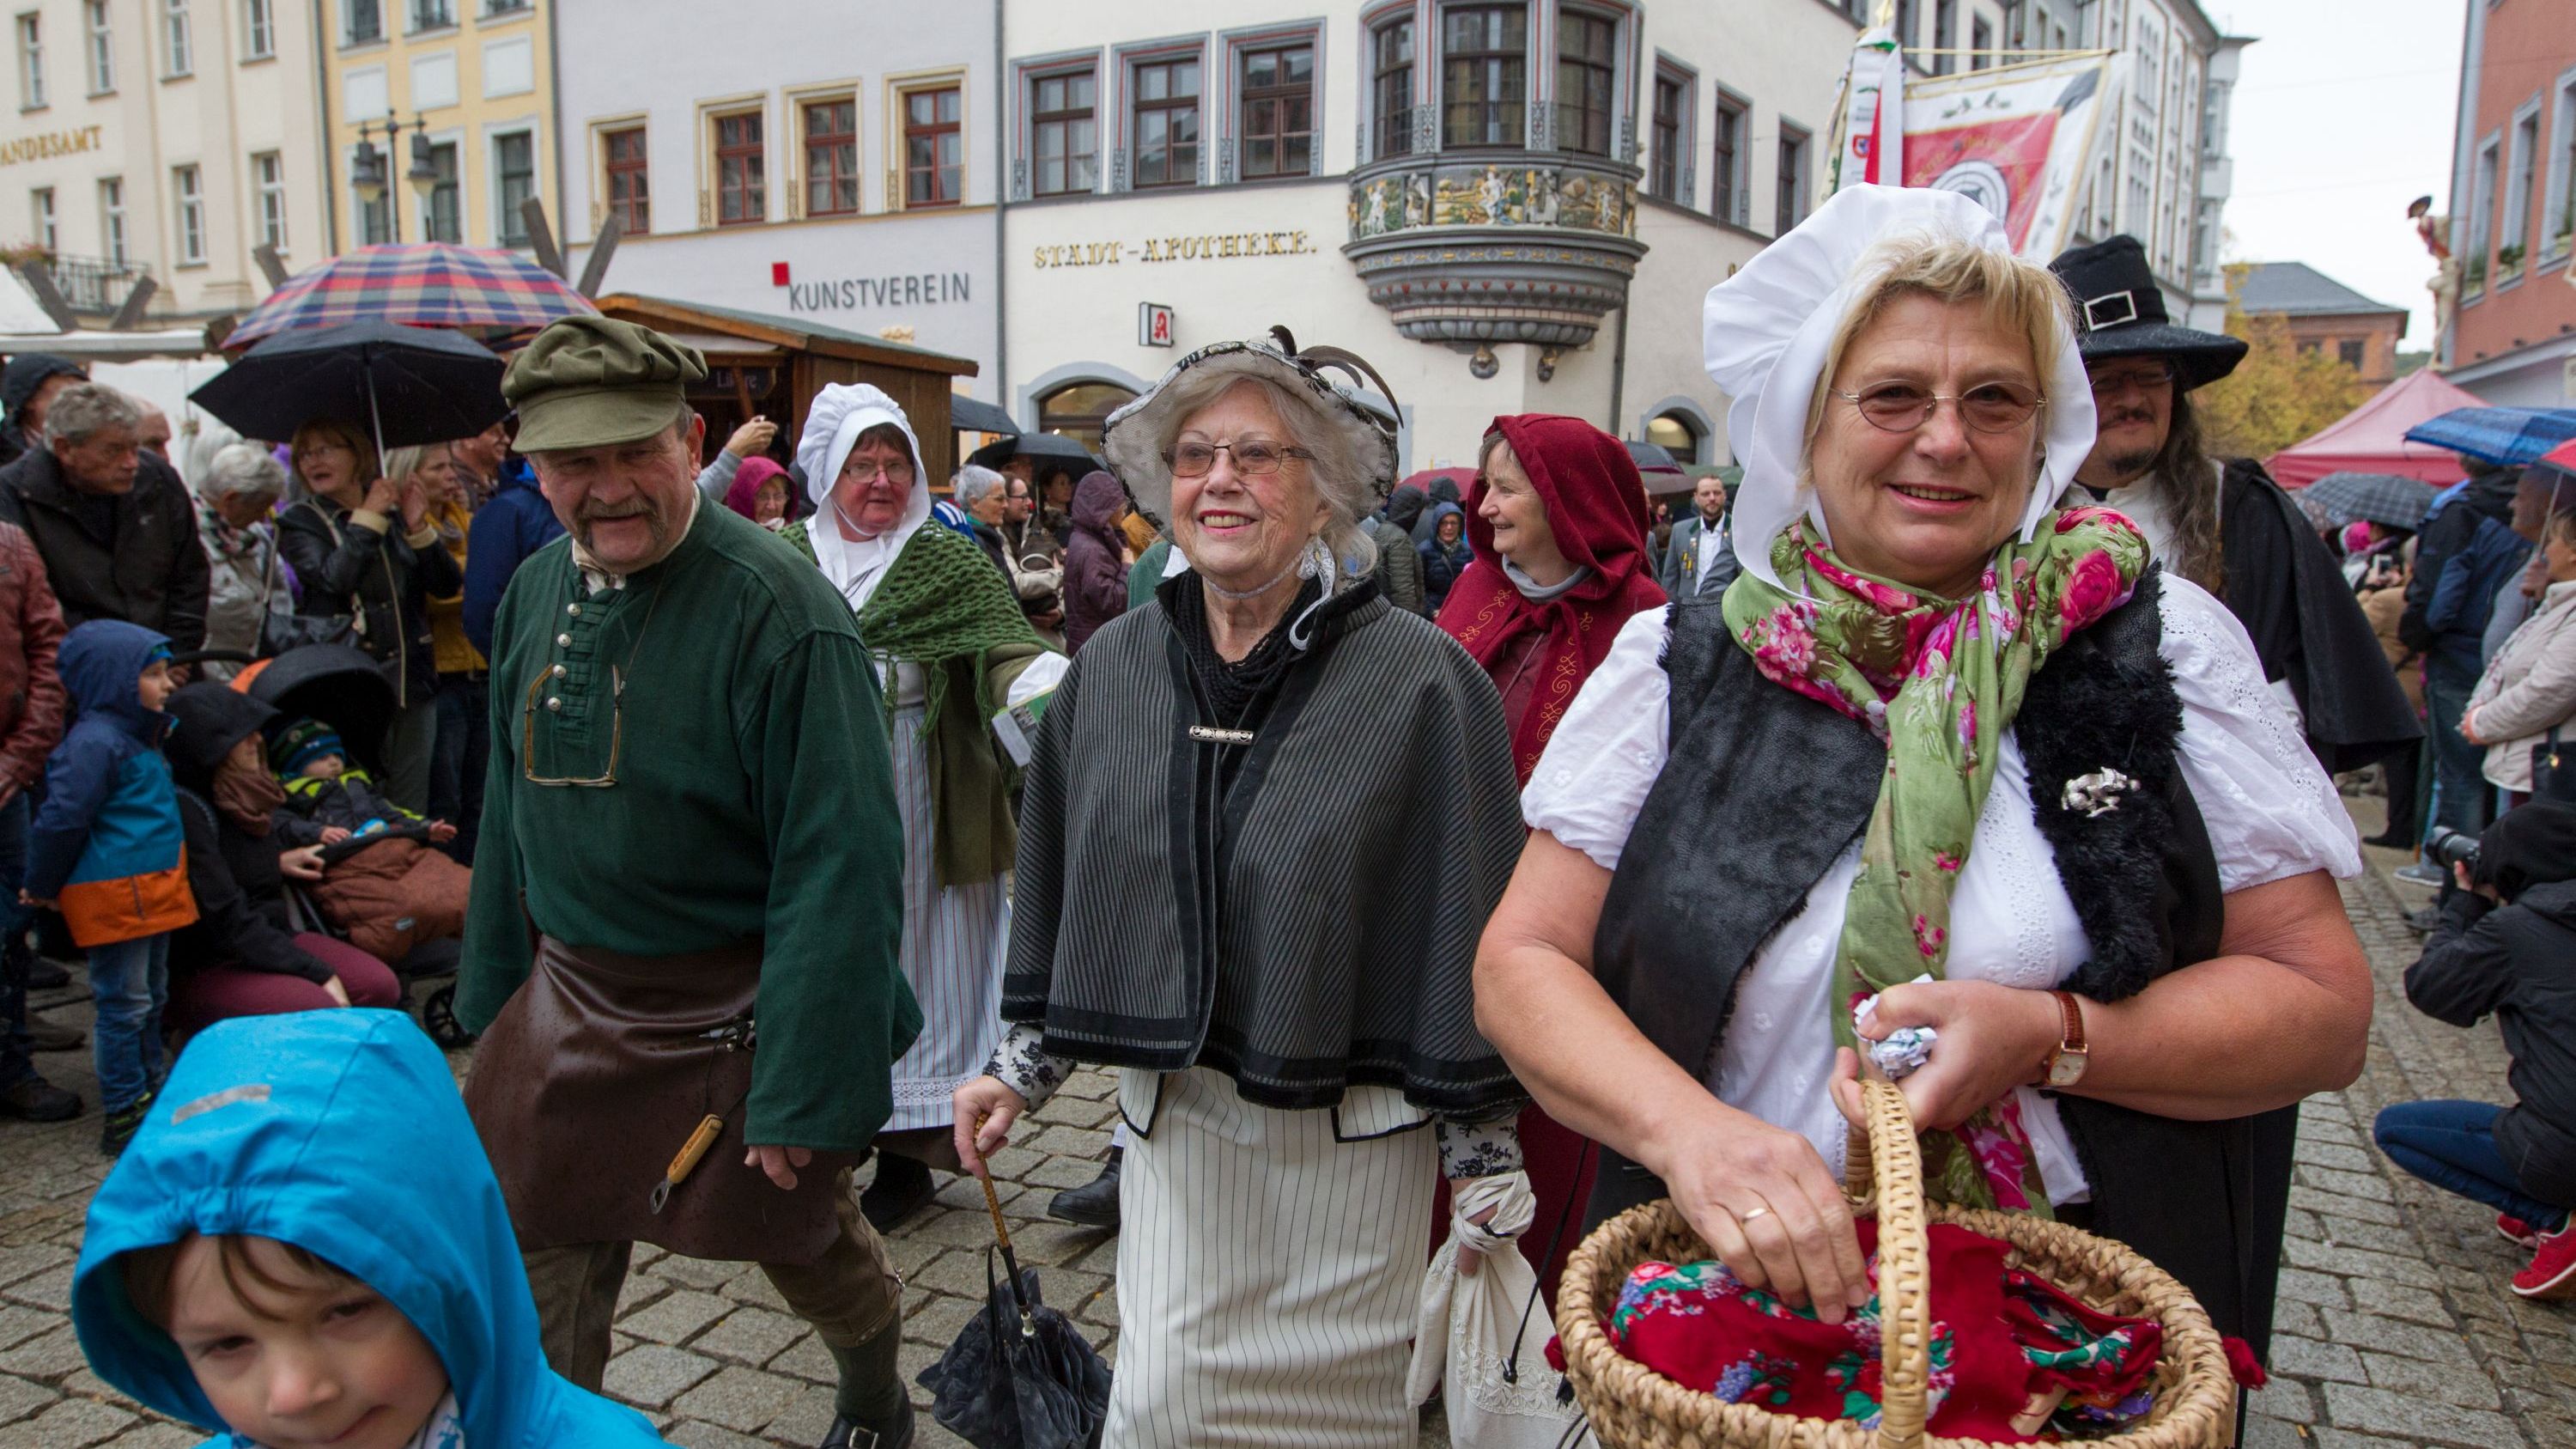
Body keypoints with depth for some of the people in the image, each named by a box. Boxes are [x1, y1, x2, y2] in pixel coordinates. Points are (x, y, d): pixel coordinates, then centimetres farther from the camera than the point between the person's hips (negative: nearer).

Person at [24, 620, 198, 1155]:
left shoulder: (139, 736, 13)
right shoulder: (94, 743, -18)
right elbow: (60, 819, -17)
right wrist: (43, 888, -8)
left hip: (150, 892, 10)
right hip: (113, 899, -10)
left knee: (151, 1000, 18)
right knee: (124, 1005, -2)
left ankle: (150, 1098, 30)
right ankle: (123, 1120, 6)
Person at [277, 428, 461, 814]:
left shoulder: (393, 512, 11)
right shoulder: (298, 522, 3)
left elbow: (448, 584, 2)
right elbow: (334, 577, -17)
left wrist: (418, 528, -10)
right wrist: (368, 517, -10)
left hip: (411, 682, 3)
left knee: (411, 812, 7)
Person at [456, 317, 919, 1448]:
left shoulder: (777, 611, -22)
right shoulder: (535, 591, 2)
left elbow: (838, 866, -24)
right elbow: (512, 806, 14)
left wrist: (806, 1087, -24)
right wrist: (494, 994, 15)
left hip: (730, 1009, -5)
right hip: (568, 996, 5)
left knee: (797, 1234, 14)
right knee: (539, 1247, 13)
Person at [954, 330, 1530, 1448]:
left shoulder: (1418, 680, -13)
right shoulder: (1112, 668, 1)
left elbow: (1470, 927, -10)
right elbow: (1059, 886, 11)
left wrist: (1486, 1152, -7)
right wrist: (1023, 1064, 14)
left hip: (1352, 1125, -3)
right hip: (1173, 1104, 3)